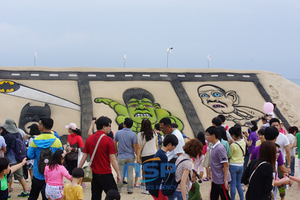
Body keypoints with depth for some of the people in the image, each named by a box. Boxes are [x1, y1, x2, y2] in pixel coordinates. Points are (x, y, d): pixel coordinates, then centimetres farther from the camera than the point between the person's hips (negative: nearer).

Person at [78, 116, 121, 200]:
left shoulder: (89, 139, 3)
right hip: (106, 174, -6)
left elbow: (84, 157, 5)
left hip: (94, 174, 6)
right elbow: (113, 160, -12)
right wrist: (118, 174, -5)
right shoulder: (108, 140, -12)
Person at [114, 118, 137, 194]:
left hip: (121, 156, 1)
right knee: (130, 173, 7)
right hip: (130, 157, 0)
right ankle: (130, 189, 9)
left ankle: (119, 188, 15)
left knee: (120, 173, 10)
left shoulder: (118, 132, -5)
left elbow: (114, 143, 3)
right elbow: (134, 146, -10)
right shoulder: (133, 134, -10)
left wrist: (117, 152, 18)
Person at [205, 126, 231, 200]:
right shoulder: (212, 147, 8)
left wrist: (225, 180, -20)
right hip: (215, 180, 9)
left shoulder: (220, 148, -20)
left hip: (221, 181, -9)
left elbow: (226, 165, -20)